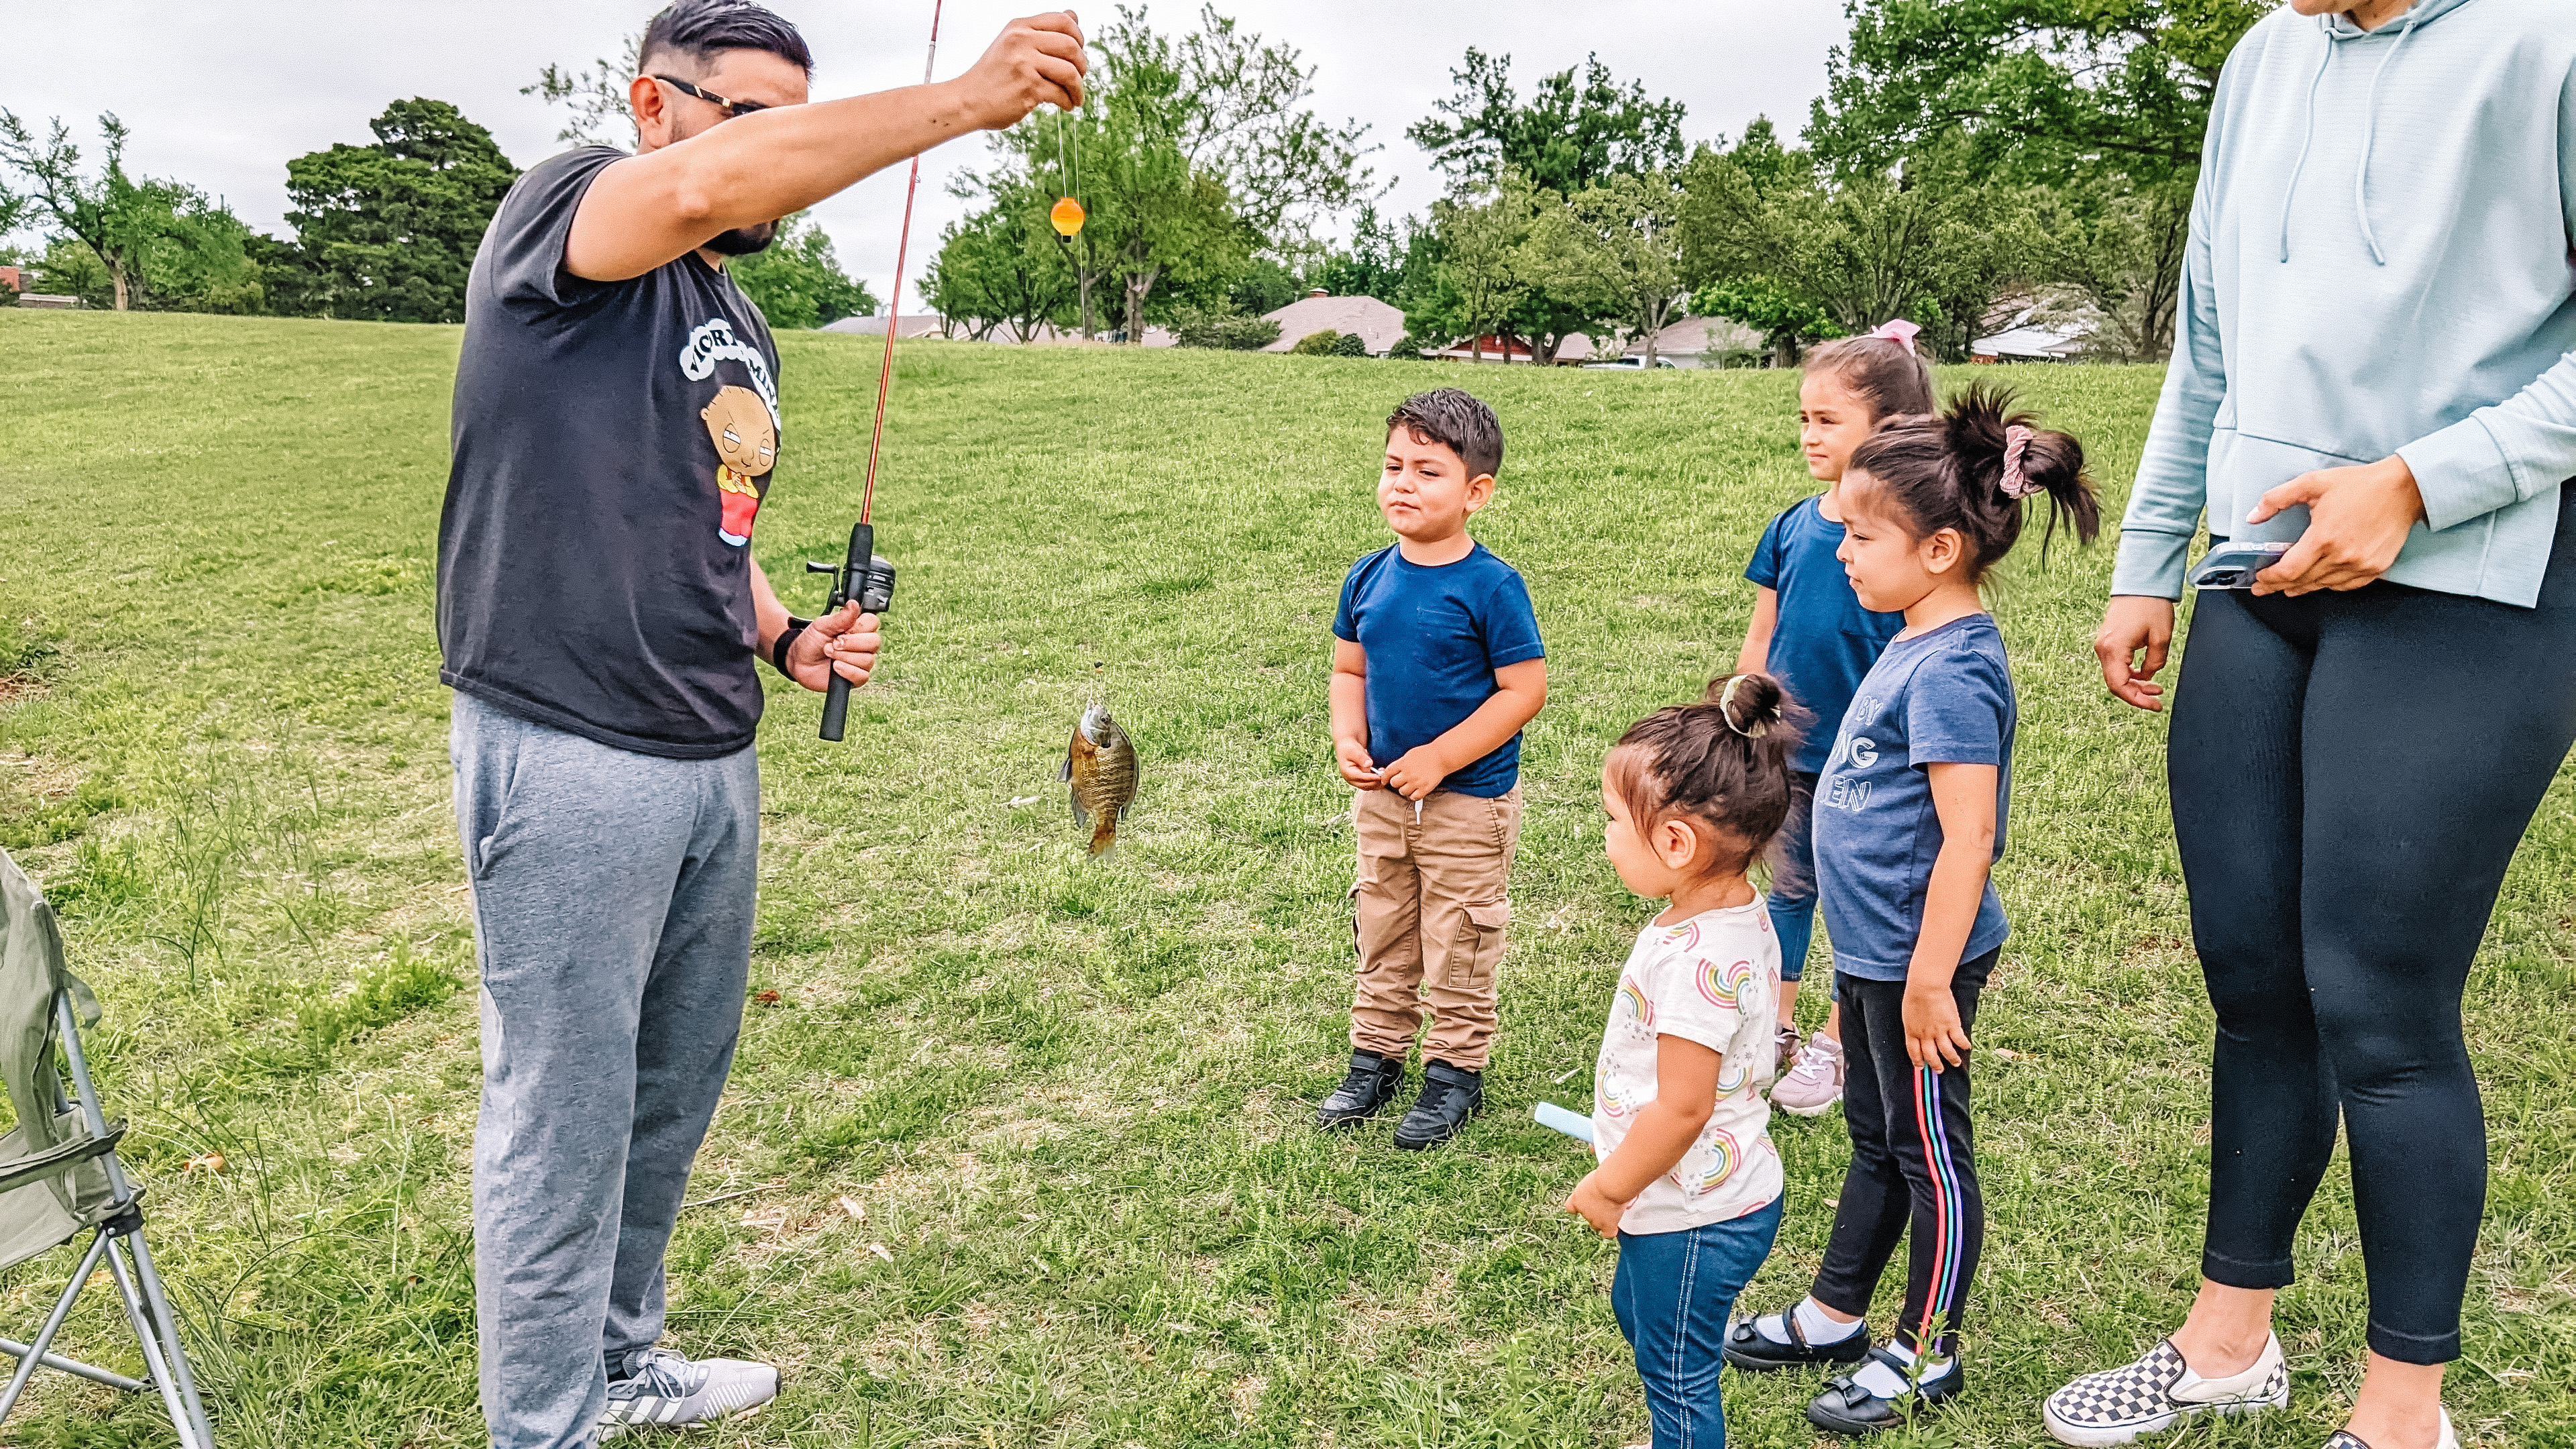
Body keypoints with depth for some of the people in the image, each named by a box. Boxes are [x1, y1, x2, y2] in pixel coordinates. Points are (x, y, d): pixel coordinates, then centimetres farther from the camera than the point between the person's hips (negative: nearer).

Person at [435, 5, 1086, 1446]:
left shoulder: (745, 336, 17)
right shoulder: (560, 211, -7)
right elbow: (704, 188, -30)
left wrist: (787, 637, 6)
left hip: (714, 761, 8)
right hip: (572, 759, -8)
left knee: (674, 1093, 18)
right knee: (564, 1114, 2)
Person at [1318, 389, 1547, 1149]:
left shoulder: (1491, 587, -17)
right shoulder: (1369, 577, 0)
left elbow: (1525, 690, -17)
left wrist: (1437, 758, -20)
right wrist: (1349, 741, -8)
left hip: (1468, 800, -5)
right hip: (1381, 796, 6)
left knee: (1457, 945, 8)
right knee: (1382, 934, 18)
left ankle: (1455, 1070, 25)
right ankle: (1377, 1057, 34)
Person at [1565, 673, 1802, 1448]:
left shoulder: (1696, 960, -34)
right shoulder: (1745, 914, -3)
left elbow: (1682, 1108, -29)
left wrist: (1608, 1189, -13)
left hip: (1694, 1219, -10)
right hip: (1731, 1192, 10)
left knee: (1675, 1372, 11)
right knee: (1636, 1310, 32)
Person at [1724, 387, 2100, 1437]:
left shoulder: (1953, 671, -23)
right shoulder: (1917, 646, 8)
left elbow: (1967, 840, -26)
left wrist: (1930, 979, -24)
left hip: (1917, 961, -10)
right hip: (1875, 952, 10)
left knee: (1929, 1153, 7)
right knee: (1877, 1139, 20)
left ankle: (1926, 1353, 24)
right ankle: (1834, 1317, 35)